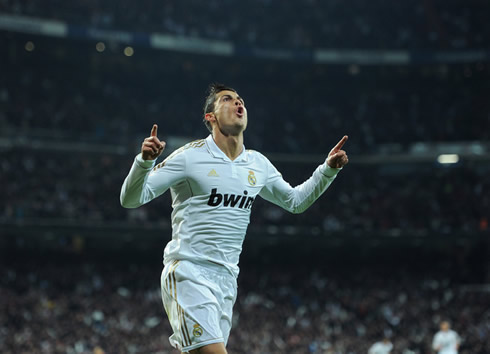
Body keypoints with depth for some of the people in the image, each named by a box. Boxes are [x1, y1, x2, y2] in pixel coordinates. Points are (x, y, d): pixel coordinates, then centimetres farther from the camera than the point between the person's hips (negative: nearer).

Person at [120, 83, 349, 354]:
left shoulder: (258, 164, 13)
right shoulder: (190, 157, -5)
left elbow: (296, 201, 29)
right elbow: (131, 199, -6)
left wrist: (329, 169, 18)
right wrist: (145, 160, -24)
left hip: (226, 279, 6)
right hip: (188, 271, -6)